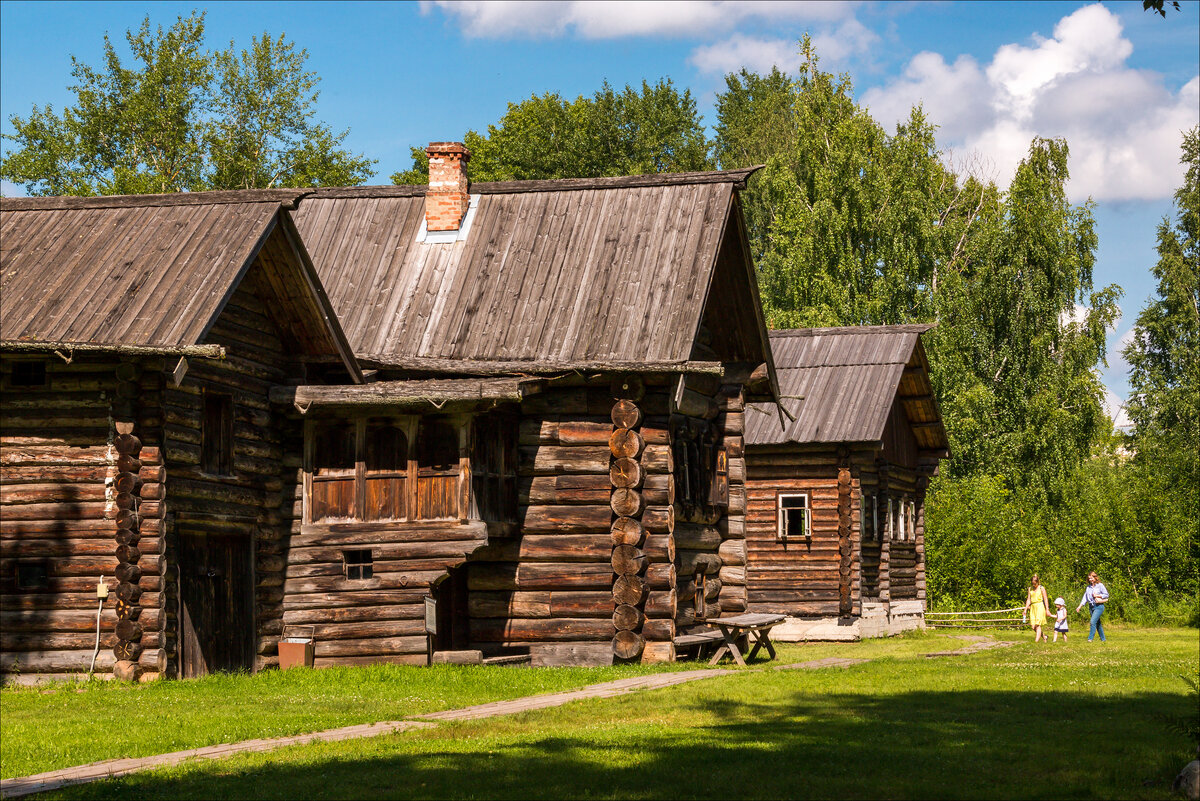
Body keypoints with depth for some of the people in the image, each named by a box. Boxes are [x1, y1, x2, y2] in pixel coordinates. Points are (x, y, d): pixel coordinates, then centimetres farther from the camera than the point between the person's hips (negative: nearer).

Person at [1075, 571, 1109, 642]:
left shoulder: (1100, 585, -3)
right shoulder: (1088, 587, 13)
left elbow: (1106, 595, -3)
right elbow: (1085, 597, 10)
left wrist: (1097, 595, -13)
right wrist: (1080, 606, 1)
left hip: (1099, 606, -6)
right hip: (1091, 606, 6)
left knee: (1093, 621, -18)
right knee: (1097, 623, 10)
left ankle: (1090, 638, -19)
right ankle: (1103, 639, 19)